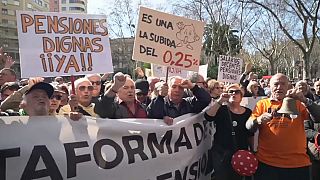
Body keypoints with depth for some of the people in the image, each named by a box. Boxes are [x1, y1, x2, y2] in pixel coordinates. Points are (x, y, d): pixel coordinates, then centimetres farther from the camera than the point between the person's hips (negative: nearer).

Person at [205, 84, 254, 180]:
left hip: (241, 154, 3)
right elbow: (208, 116, -25)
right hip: (221, 153, -2)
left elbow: (250, 135, 11)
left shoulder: (248, 112, 4)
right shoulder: (221, 110, -4)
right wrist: (220, 101, -30)